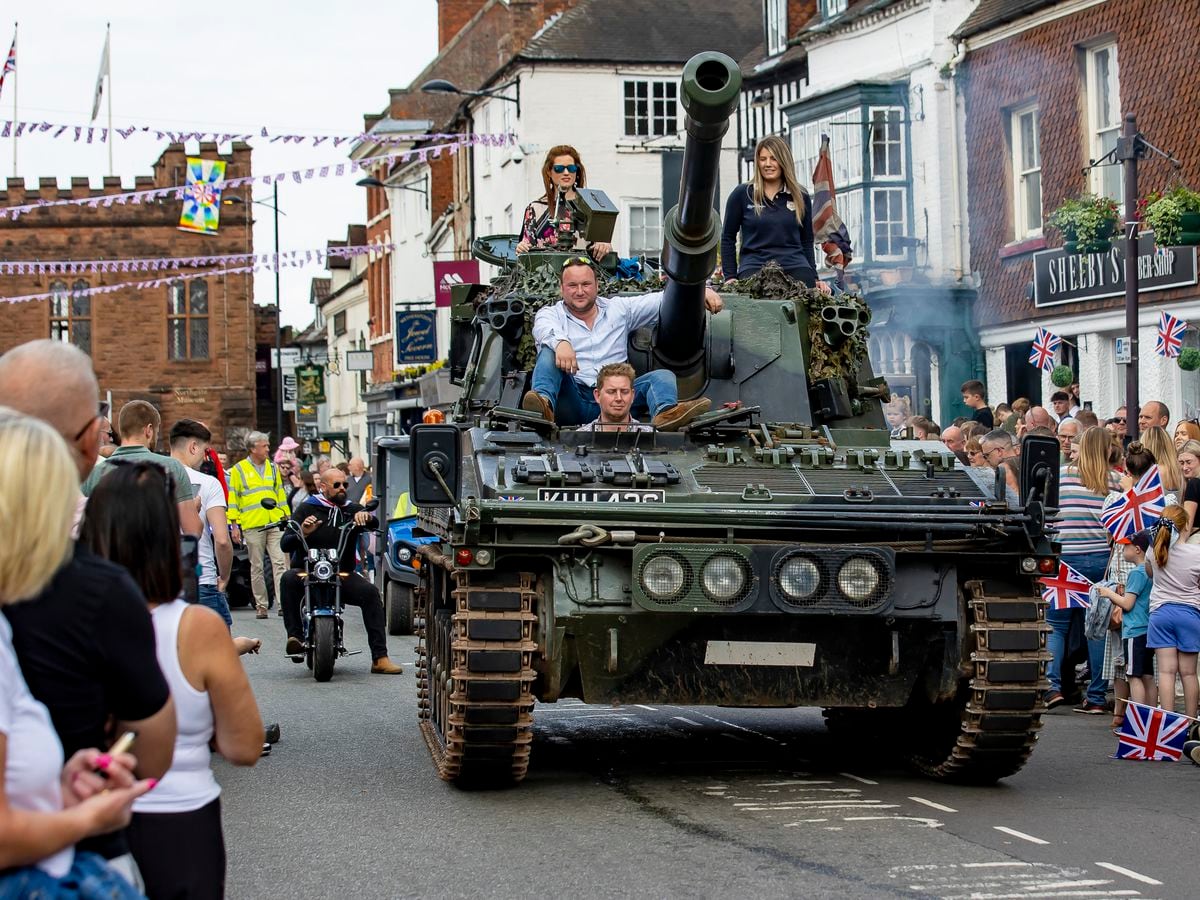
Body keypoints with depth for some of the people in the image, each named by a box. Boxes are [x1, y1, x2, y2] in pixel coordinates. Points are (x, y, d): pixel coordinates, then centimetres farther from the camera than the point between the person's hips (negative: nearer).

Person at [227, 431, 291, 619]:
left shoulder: (273, 468, 15)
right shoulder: (238, 470, 3)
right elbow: (233, 498, 3)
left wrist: (286, 518, 15)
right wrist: (235, 525, -2)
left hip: (275, 524, 3)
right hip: (252, 526, -3)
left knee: (280, 563, -8)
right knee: (256, 567, 3)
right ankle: (261, 605, 9)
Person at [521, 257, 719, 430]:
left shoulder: (618, 309, 21)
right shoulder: (551, 313, 12)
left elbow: (662, 300, 16)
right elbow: (545, 328, -13)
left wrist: (701, 291, -1)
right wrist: (560, 342, -37)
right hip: (572, 397, -2)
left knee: (662, 376, -18)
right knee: (549, 352, -24)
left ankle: (666, 413, -56)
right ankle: (544, 405, -55)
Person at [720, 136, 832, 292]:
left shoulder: (801, 197, 14)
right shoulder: (741, 194, 8)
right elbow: (728, 238, 13)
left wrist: (814, 278, 13)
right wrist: (730, 277, 5)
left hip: (795, 266, 3)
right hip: (754, 265, -2)